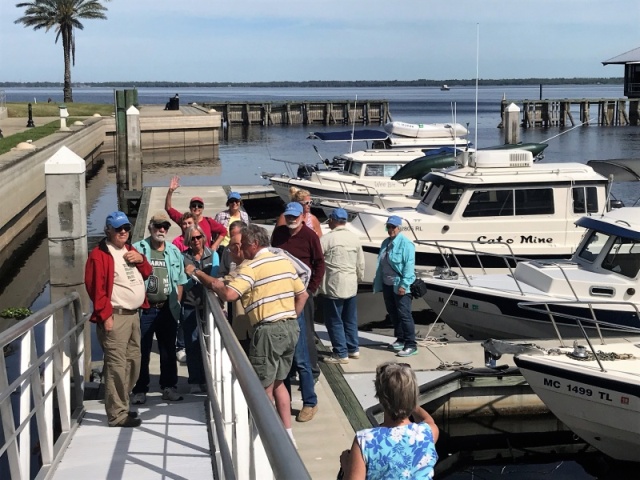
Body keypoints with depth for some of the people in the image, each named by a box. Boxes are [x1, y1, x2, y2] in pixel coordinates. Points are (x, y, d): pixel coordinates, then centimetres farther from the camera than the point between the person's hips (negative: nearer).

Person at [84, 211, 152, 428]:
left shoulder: (130, 250, 16)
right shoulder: (99, 255, -11)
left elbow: (147, 273, 22)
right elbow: (95, 287, -16)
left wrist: (140, 260, 0)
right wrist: (105, 316, -19)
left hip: (133, 314, 9)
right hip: (115, 317, -9)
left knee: (133, 362, 15)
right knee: (116, 365, -9)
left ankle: (122, 405, 26)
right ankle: (117, 414, -6)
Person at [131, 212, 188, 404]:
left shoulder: (174, 251, 9)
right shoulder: (137, 249, -3)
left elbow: (180, 281, 12)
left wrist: (176, 304, 6)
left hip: (167, 309, 4)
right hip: (144, 309, -3)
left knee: (168, 350, 12)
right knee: (142, 351, 4)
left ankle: (169, 386, 22)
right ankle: (140, 389, 13)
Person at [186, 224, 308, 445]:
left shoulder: (251, 266, -11)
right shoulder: (284, 261, 12)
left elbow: (229, 294, -23)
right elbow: (302, 294, 16)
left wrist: (198, 274, -12)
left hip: (269, 330, -8)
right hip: (291, 327, 8)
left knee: (264, 388, 4)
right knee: (278, 383, 19)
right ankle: (287, 433, 22)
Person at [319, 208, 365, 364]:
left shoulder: (326, 239, -12)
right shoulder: (354, 238, 5)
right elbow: (361, 263, 10)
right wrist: (359, 278, 23)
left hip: (334, 285, -6)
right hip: (351, 285, 6)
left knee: (334, 320, 2)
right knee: (350, 319, 17)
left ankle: (341, 354, 3)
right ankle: (353, 349, 24)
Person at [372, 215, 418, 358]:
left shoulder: (405, 243, -12)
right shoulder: (385, 243, 13)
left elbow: (409, 266, -17)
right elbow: (380, 265, 18)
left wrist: (403, 285, -22)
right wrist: (378, 283, 16)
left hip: (400, 286, -8)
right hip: (387, 285, 8)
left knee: (404, 314, -10)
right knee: (393, 313, 16)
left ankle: (411, 345, -8)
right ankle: (400, 339, 30)